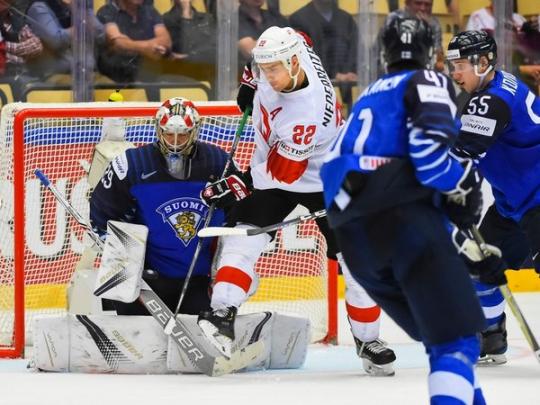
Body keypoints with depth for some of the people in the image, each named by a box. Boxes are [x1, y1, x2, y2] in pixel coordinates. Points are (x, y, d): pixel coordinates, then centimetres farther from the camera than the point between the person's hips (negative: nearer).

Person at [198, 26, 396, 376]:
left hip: (323, 175, -6)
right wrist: (252, 81, 9)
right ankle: (223, 313, -23)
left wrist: (238, 186, -23)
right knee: (241, 234, -13)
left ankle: (368, 340, 15)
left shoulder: (308, 112, -38)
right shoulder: (291, 48, -20)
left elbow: (282, 172, -28)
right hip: (273, 164, 6)